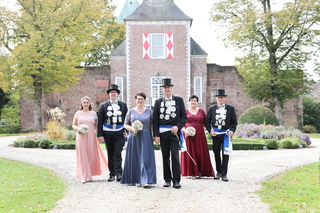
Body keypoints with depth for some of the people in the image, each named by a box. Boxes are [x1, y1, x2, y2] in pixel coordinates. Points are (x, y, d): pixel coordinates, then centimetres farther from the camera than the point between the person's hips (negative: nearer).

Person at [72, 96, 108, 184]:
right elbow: (73, 125, 12)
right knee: (82, 155, -3)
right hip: (81, 136, -1)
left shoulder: (93, 113, 9)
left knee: (91, 155, 1)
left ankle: (89, 175, 16)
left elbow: (96, 125, 11)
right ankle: (84, 177, 0)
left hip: (91, 136, 1)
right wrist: (78, 129, -9)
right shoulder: (78, 113, 8)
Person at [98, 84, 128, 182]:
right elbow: (100, 121, 4)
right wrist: (100, 135, -3)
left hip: (120, 133, -1)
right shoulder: (103, 106, 7)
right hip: (108, 133, 1)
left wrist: (126, 132, 0)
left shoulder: (123, 105, 9)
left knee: (117, 153, -11)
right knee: (110, 154, 6)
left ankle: (119, 173, -13)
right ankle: (112, 174, 13)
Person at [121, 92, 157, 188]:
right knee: (134, 158, 4)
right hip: (133, 138, 1)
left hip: (146, 138, -1)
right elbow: (125, 125, 9)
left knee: (145, 158, -8)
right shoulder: (131, 111, 7)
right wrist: (132, 129, -10)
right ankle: (134, 179, 17)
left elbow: (153, 124, 6)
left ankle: (146, 181, -10)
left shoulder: (149, 111, 6)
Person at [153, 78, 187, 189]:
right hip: (162, 132, 2)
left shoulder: (179, 100, 7)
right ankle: (167, 179, 14)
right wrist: (156, 134, -2)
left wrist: (178, 126, -11)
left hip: (174, 132, -2)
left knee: (175, 156, -8)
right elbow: (155, 119, 6)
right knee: (165, 157, 6)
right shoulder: (158, 101, 10)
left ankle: (176, 180, -4)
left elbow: (184, 116, 5)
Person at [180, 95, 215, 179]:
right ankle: (192, 172, 3)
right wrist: (185, 130, -13)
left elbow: (206, 122, 8)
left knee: (200, 152, -1)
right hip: (188, 134, -1)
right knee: (190, 152, -2)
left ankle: (200, 171, 8)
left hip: (199, 134, 1)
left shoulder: (201, 111, 10)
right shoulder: (185, 111, 6)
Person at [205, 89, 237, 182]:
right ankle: (219, 172, 23)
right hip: (215, 134, 2)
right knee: (216, 153, 9)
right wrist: (210, 130, -5)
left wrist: (232, 131, -9)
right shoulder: (212, 108, 7)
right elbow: (207, 121, 9)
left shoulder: (230, 108, 4)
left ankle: (224, 174, -3)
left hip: (226, 134, -2)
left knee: (225, 154, -7)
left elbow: (234, 122, 6)